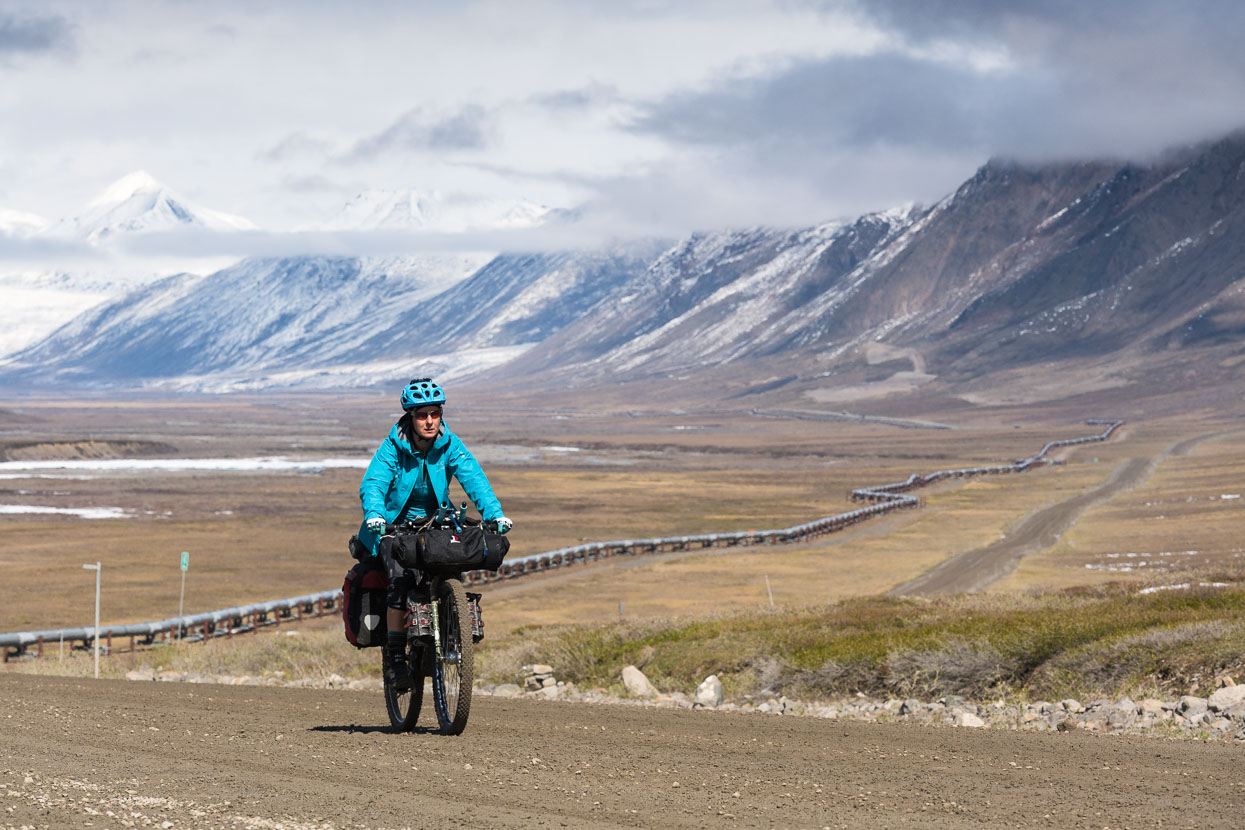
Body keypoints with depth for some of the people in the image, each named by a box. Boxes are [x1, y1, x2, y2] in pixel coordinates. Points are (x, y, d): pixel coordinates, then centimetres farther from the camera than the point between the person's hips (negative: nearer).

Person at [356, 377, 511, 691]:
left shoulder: (450, 446, -9)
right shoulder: (393, 447, -15)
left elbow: (474, 479, -20)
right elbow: (372, 483, -27)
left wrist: (494, 513, -38)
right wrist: (375, 514, -48)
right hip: (395, 524, -3)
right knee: (400, 578, -24)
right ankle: (396, 656, -14)